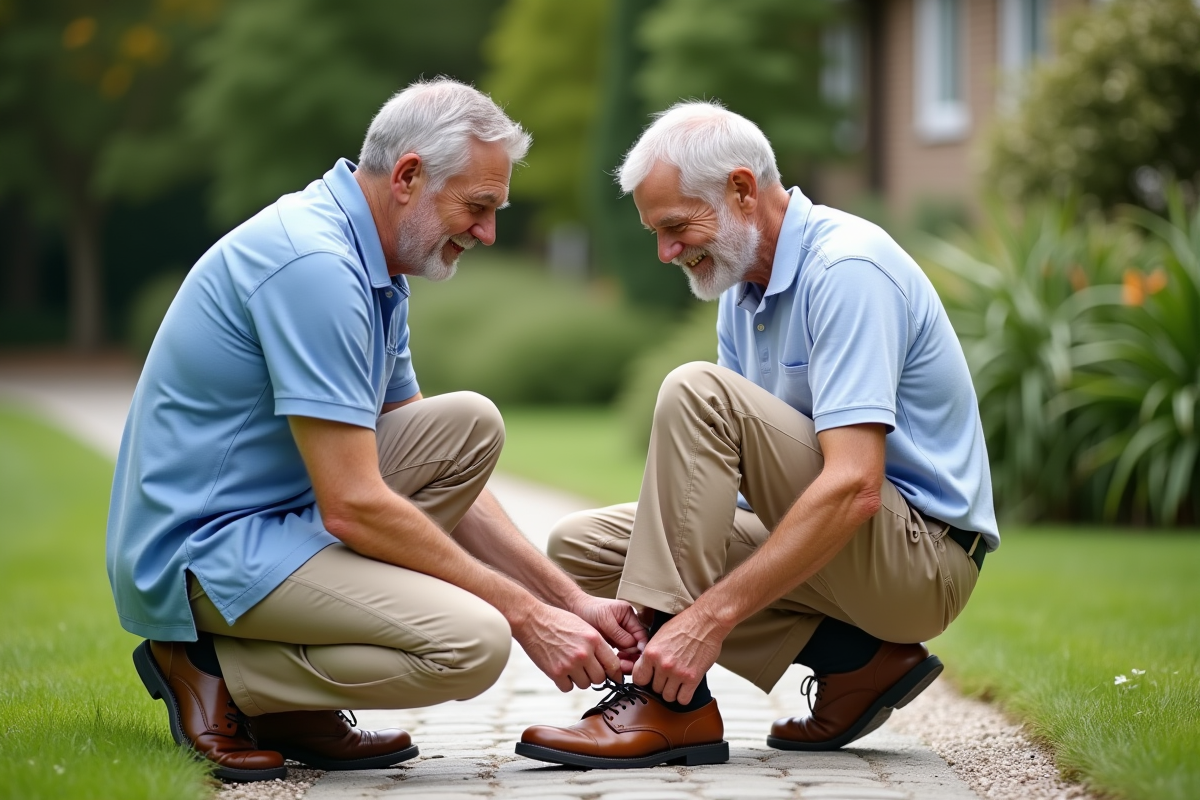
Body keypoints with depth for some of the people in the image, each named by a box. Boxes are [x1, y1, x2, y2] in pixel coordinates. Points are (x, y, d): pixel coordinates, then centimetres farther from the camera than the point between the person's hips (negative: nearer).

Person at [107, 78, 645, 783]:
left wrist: (570, 598, 8)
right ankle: (214, 670, -4)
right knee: (472, 643, -23)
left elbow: (436, 463, 16)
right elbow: (353, 506, -24)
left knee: (471, 425, 4)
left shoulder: (374, 269, 12)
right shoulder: (313, 263, -21)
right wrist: (525, 615, -16)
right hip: (204, 549, -10)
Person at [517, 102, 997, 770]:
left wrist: (708, 616, -32)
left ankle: (671, 705, -24)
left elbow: (853, 487, -29)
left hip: (923, 557, -10)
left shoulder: (848, 269, -19)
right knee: (580, 544, 3)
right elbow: (733, 472, 11)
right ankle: (855, 660, -1)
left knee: (699, 393, -25)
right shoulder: (743, 289, 10)